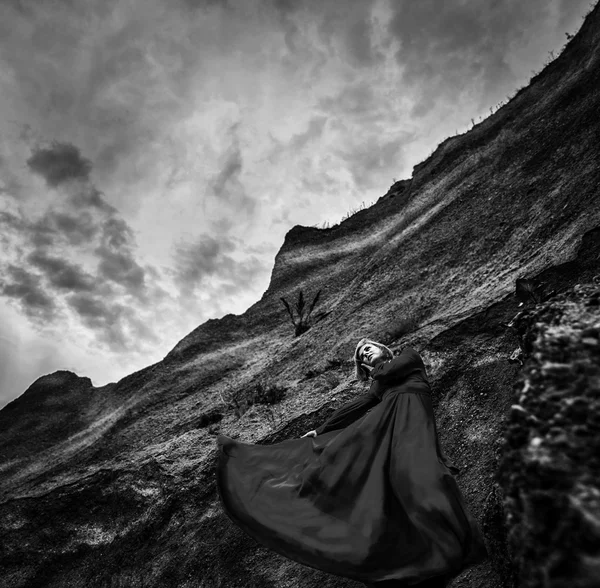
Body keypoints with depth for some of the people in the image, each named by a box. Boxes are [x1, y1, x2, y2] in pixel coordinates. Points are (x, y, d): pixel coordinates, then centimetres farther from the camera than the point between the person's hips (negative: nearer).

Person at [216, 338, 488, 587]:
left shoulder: (409, 355, 23)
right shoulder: (378, 385, 33)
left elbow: (387, 373, 5)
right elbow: (354, 408, 26)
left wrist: (378, 370, 29)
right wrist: (320, 430, 22)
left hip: (410, 413, -6)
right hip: (387, 421, 6)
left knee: (414, 472, -27)